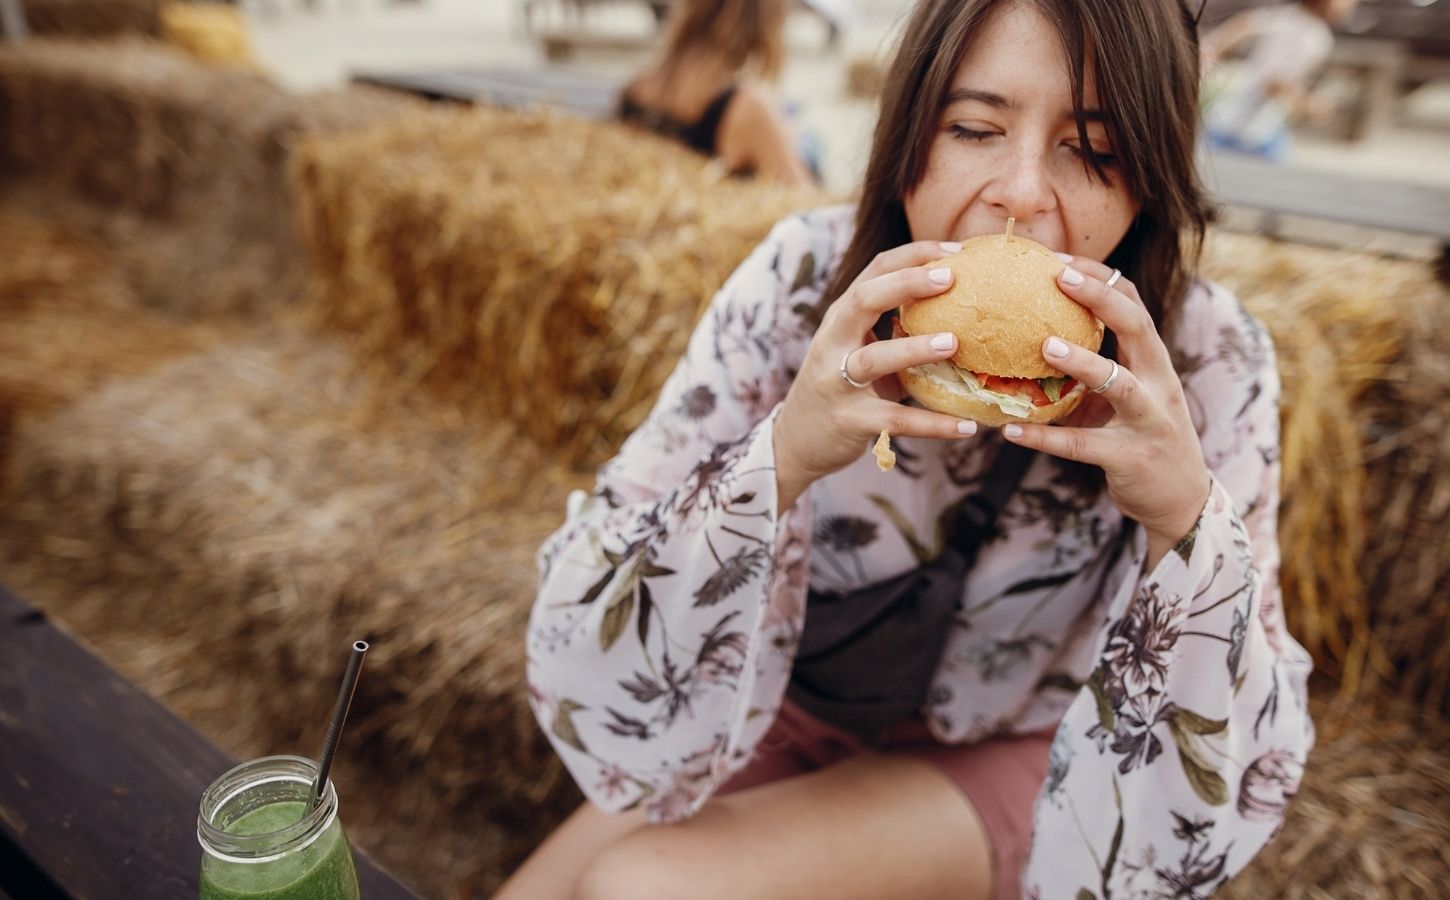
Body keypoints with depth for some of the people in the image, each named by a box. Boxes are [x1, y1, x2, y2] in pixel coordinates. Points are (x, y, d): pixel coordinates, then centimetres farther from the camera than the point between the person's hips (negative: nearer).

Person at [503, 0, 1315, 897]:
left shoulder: (1208, 361, -19)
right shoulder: (805, 278, -19)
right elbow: (595, 688, -21)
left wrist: (1185, 515, -34)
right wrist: (785, 455, -38)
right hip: (793, 722, 2)